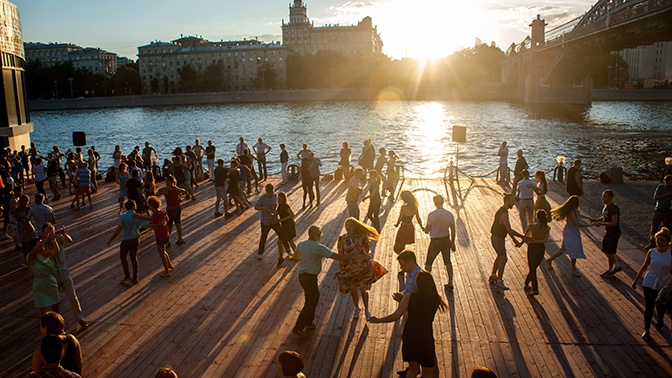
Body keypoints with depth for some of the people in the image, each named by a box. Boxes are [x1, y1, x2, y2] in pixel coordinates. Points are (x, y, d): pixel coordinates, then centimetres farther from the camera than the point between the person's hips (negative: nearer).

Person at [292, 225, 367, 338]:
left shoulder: (301, 244, 0)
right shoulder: (318, 248, -23)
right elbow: (337, 257, -22)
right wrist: (353, 256, -13)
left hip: (302, 275, 8)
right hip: (310, 278, -8)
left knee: (315, 295, 24)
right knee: (310, 303, 4)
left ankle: (308, 322, 32)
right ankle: (298, 328, 10)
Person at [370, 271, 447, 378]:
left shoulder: (409, 298, -11)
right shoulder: (435, 300, -7)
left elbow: (395, 316, -15)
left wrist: (378, 320, 1)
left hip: (409, 337, 1)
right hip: (425, 338, -1)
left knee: (413, 369, 25)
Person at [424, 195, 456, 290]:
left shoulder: (432, 215, -19)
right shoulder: (450, 214, -7)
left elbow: (426, 231, -12)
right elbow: (453, 230, 0)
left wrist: (426, 227, 11)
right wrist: (453, 243, 12)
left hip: (435, 241, -4)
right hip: (446, 240, 4)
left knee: (428, 263, 10)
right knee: (448, 262, 18)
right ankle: (450, 284, 23)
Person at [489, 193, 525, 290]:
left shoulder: (503, 210, 7)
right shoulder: (504, 213, -25)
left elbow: (507, 228, 15)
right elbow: (509, 230, -26)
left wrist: (514, 239, 14)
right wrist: (523, 237, -18)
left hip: (499, 237, 11)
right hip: (497, 238, -11)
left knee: (500, 257, 22)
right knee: (503, 258, -10)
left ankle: (493, 276, 34)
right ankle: (499, 281, -6)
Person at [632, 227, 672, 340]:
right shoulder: (651, 252, -4)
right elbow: (644, 267, 7)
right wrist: (636, 280, 10)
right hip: (650, 284, 1)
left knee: (661, 306, 15)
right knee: (649, 307, 2)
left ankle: (660, 319, 49)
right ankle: (646, 330, 14)